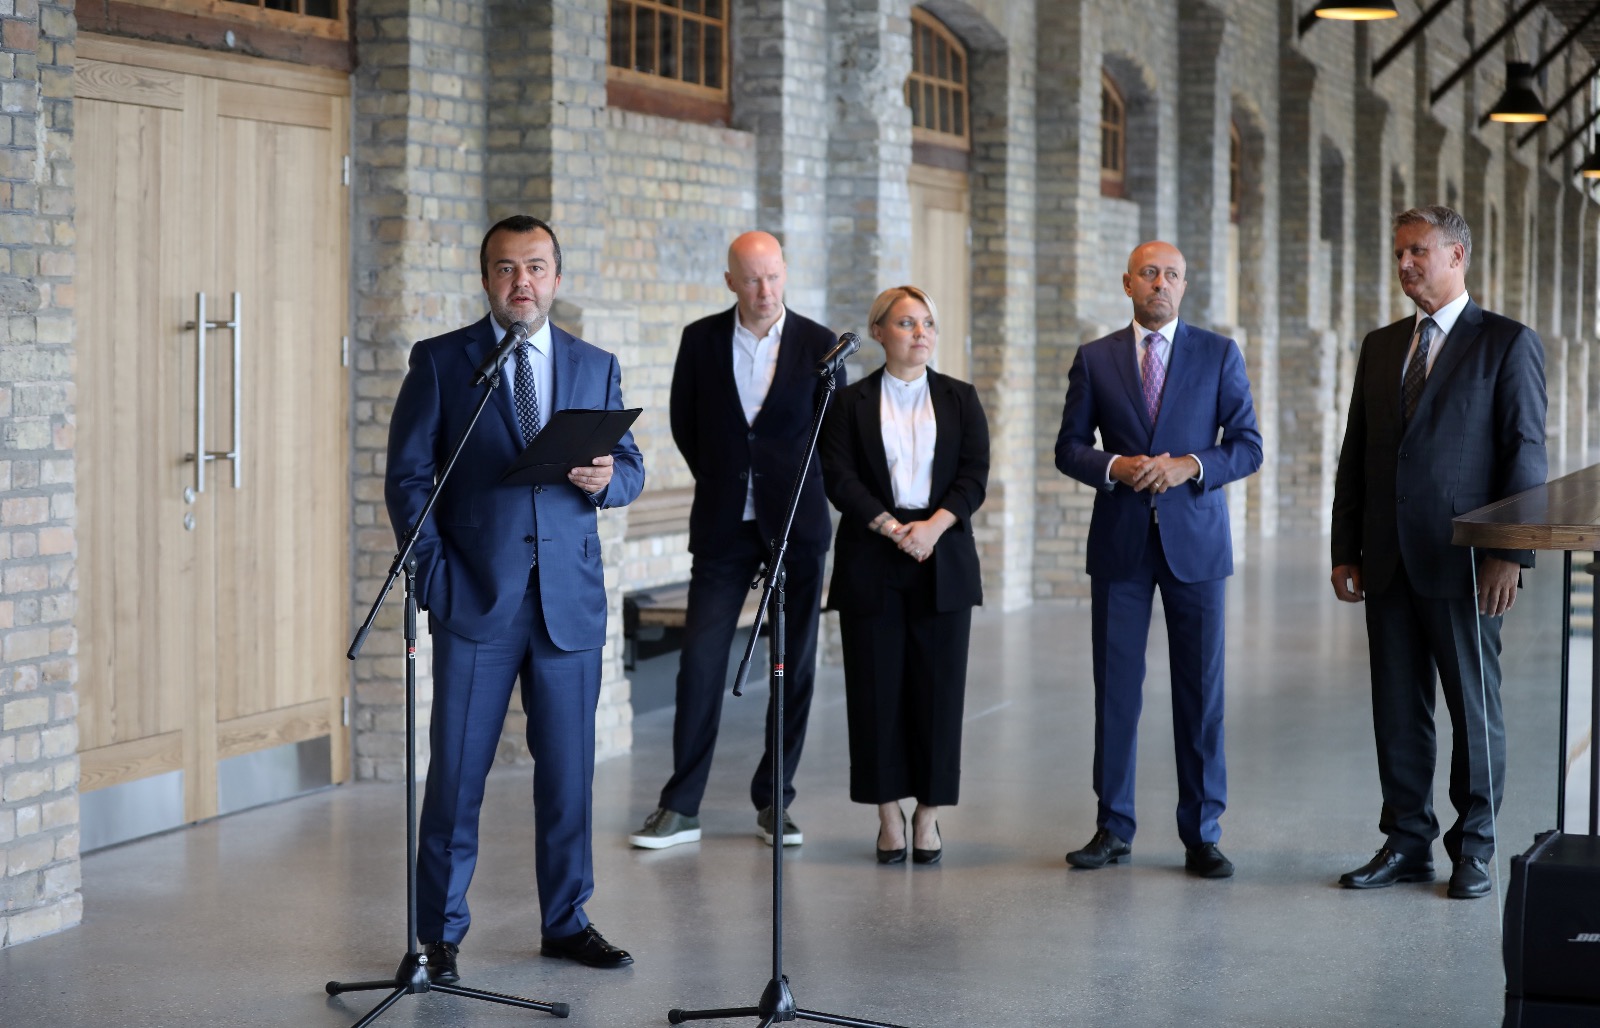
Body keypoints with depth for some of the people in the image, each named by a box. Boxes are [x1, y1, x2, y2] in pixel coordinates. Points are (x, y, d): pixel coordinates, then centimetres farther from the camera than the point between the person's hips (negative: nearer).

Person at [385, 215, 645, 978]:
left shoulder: (596, 368, 11)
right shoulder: (440, 362, 2)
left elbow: (629, 468, 14)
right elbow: (407, 477, 0)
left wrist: (606, 477, -10)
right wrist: (434, 575, -8)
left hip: (571, 600, 3)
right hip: (476, 600, -3)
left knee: (568, 769, 7)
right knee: (456, 771, 0)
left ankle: (567, 922, 20)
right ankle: (439, 931, 11)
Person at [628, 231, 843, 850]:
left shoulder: (818, 345, -1)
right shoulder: (701, 340, 2)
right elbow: (684, 422, 13)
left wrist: (793, 492, 7)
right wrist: (722, 480, 11)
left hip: (796, 524, 0)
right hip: (723, 523, 0)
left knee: (795, 664, 3)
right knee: (700, 660, -4)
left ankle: (775, 802, 13)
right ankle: (681, 808, 1)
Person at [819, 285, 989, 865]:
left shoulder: (960, 399, 10)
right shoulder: (851, 403, 6)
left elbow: (975, 475, 1)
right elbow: (839, 478, -4)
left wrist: (934, 525, -15)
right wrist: (894, 529, -15)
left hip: (944, 559, 1)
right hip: (870, 563, -1)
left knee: (938, 687, 0)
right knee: (877, 688, 0)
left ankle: (928, 817, 8)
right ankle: (889, 816, 9)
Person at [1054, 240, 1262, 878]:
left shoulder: (1219, 355, 4)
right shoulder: (1094, 359, 7)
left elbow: (1247, 446, 2)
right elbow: (1068, 447, 7)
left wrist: (1190, 465, -15)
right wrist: (1115, 467, -13)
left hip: (1194, 539, -1)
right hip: (1119, 540, 1)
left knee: (1201, 689, 1)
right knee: (1115, 687, 3)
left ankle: (1202, 835, 8)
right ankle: (1113, 827, 13)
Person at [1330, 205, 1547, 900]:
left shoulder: (1507, 344, -1)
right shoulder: (1381, 348, 15)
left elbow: (1525, 453, -6)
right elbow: (1356, 453, 16)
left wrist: (1510, 553, -13)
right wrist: (1345, 550, 9)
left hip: (1463, 562, -5)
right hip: (1389, 563, 5)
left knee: (1474, 708, 2)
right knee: (1397, 710, 8)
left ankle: (1473, 849, 12)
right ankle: (1407, 843, 16)